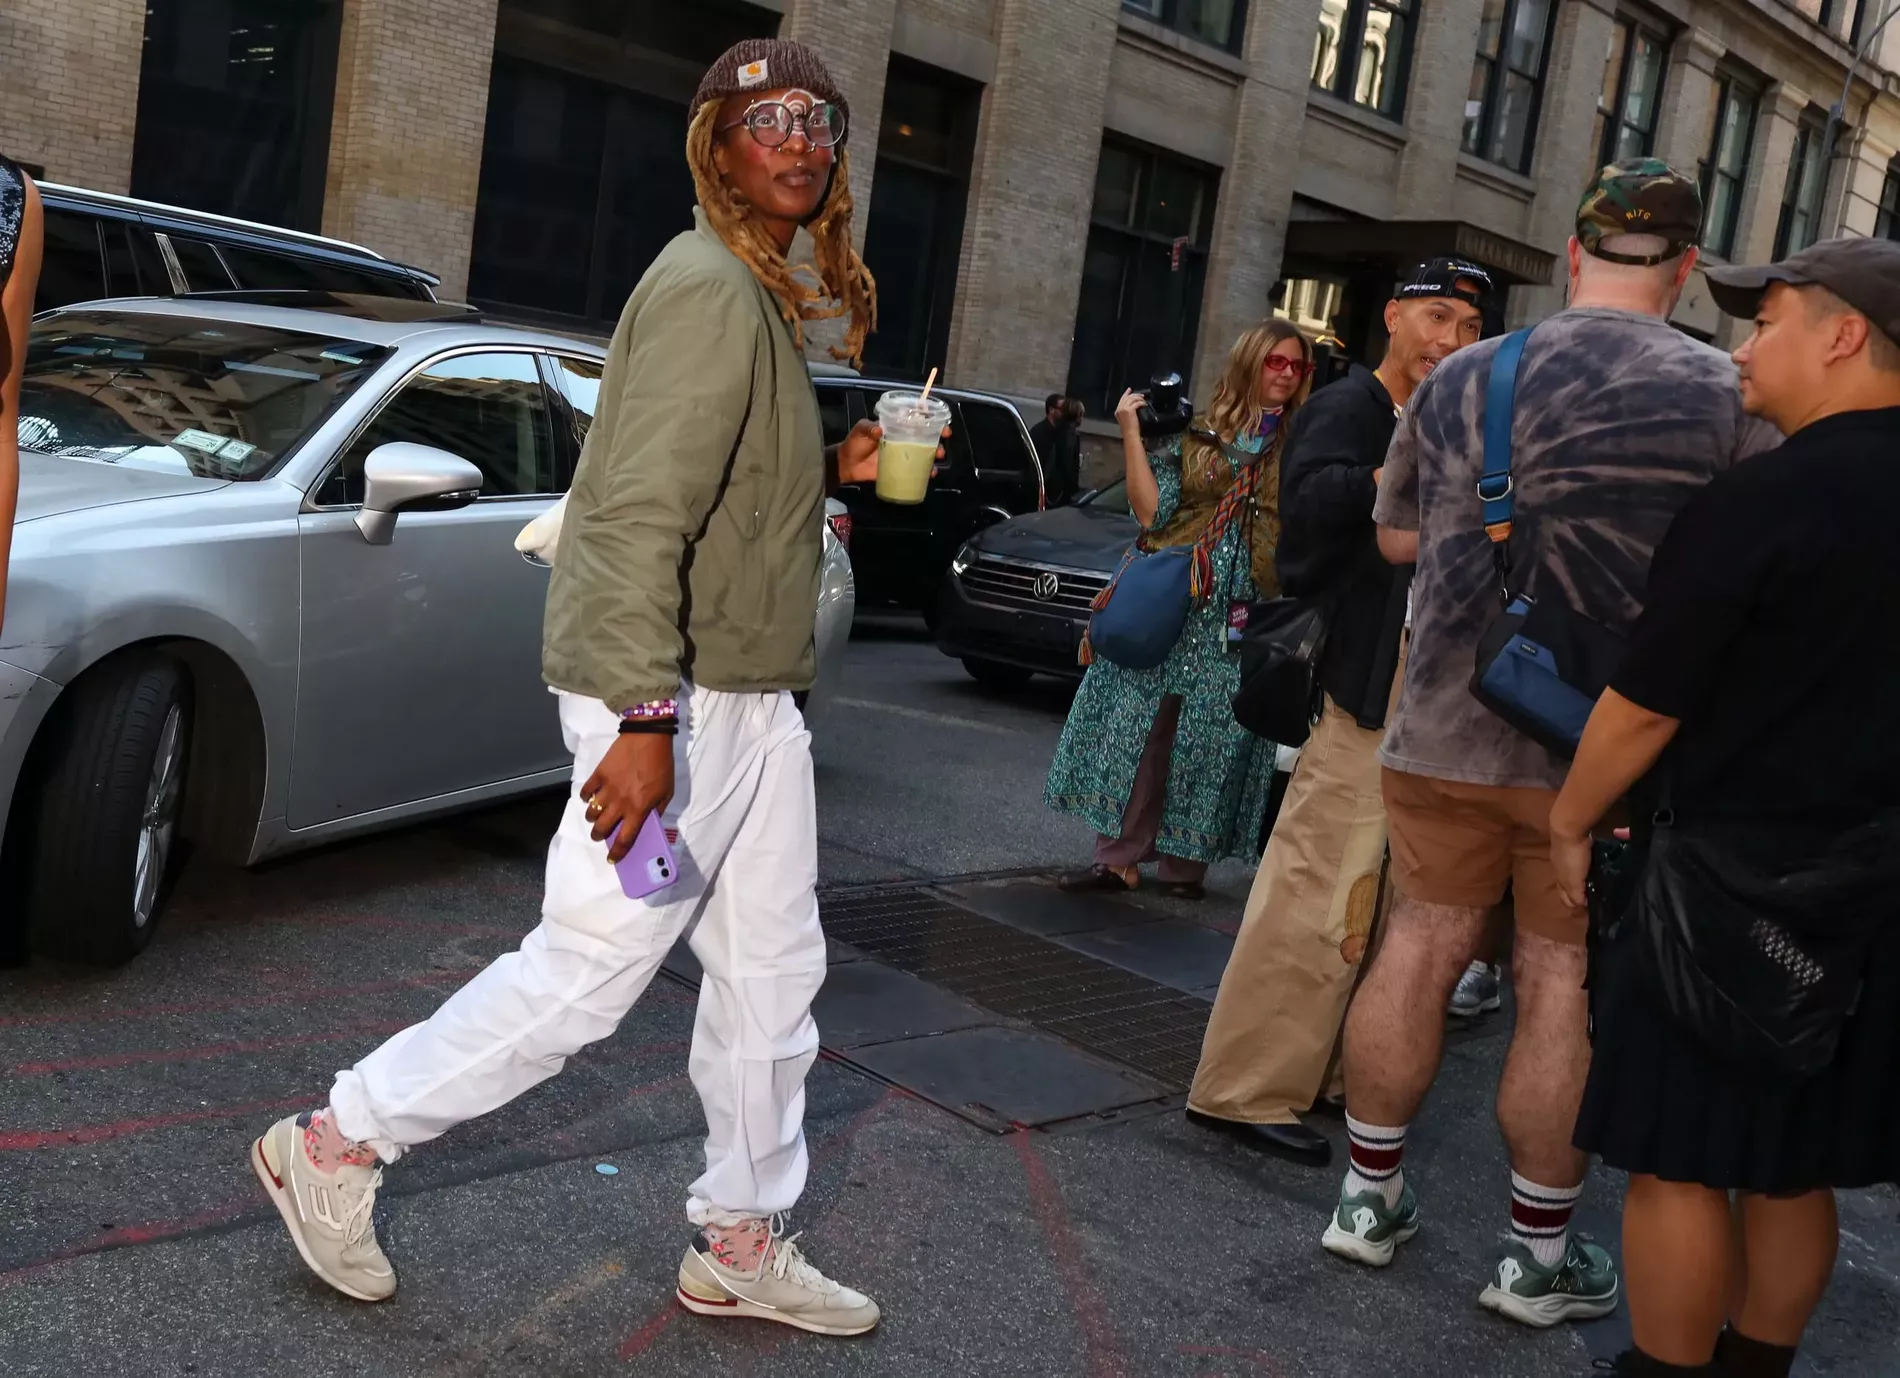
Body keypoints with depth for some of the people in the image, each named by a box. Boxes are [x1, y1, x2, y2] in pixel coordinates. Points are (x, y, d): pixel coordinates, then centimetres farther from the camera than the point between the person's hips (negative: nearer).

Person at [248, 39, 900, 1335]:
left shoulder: (764, 294, 15)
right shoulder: (709, 286, -16)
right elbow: (644, 513, -24)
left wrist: (827, 466, 8)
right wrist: (643, 719, -28)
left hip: (752, 700, 10)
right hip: (681, 697, -10)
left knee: (773, 974, 13)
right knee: (588, 970, -2)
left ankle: (742, 1244, 26)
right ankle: (339, 1145, 16)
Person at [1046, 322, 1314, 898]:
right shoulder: (1200, 437, 8)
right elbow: (1151, 511, -1)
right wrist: (1130, 432, -3)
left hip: (1240, 627, 0)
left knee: (1210, 741, 2)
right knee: (1139, 731, -1)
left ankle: (1183, 862, 13)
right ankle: (1118, 858, 5)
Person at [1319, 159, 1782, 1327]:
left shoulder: (1462, 378, 2)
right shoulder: (1729, 397, -9)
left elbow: (1398, 539, 13)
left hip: (1444, 730, 3)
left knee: (1421, 946, 15)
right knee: (1564, 988, 7)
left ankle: (1372, 1195, 25)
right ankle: (1540, 1254, 19)